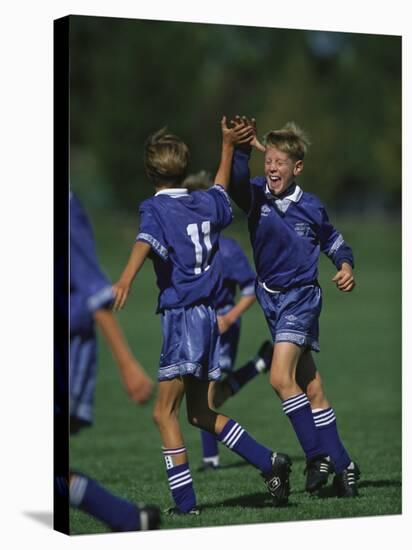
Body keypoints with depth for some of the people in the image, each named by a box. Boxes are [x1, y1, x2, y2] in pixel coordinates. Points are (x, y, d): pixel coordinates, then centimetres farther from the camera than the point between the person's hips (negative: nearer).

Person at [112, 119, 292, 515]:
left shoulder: (156, 208, -8)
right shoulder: (206, 204, 11)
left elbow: (146, 242, -30)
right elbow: (220, 193, 36)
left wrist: (126, 279, -47)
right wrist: (227, 146, 48)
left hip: (182, 317, -7)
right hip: (209, 316, 7)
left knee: (164, 412, -3)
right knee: (200, 412, 18)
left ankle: (186, 504, -7)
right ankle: (269, 463, 12)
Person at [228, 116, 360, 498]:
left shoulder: (310, 207, -4)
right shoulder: (257, 196, -3)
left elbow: (334, 241, 12)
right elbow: (237, 181, -26)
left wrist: (346, 266, -6)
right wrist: (243, 147, -42)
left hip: (301, 297, -4)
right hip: (271, 298, 4)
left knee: (281, 377, -22)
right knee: (311, 389, 8)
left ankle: (319, 455, -11)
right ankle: (341, 464, 16)